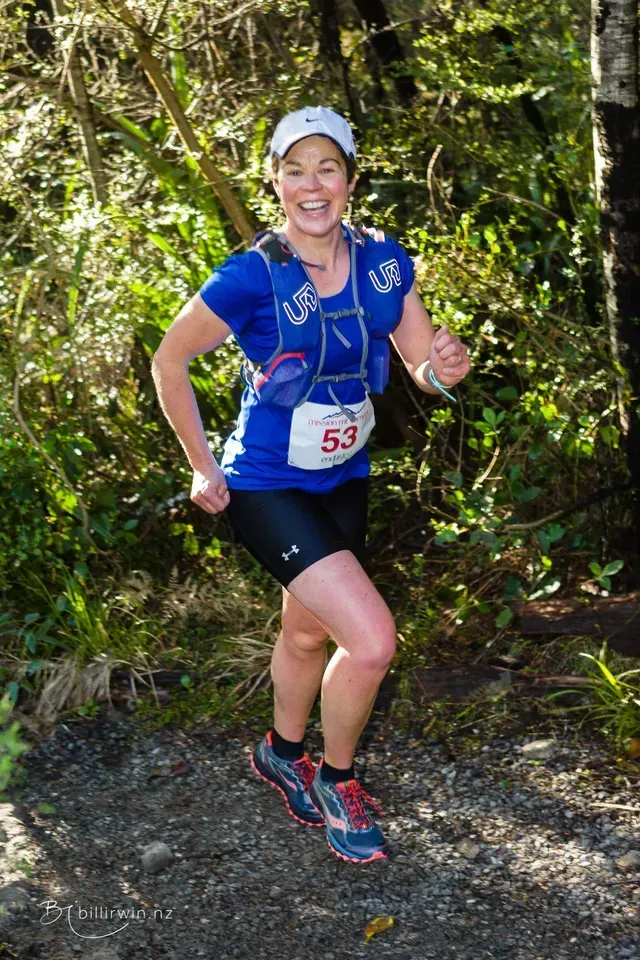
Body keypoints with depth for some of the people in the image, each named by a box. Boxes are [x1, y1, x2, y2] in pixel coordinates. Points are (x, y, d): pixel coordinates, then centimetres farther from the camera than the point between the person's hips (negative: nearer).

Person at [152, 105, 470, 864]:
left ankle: (281, 752, 51)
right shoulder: (251, 277, -22)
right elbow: (168, 361, -10)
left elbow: (424, 367, -2)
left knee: (308, 630, 24)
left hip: (343, 480, 6)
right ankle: (336, 780, 11)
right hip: (268, 488, -6)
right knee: (372, 640, -16)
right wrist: (203, 468, -7)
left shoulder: (383, 262, -8)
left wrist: (444, 367, -26)